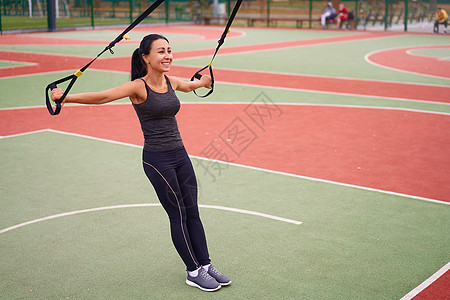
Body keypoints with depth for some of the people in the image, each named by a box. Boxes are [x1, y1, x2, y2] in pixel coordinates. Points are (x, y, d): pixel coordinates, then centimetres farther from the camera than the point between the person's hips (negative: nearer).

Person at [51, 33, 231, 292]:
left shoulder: (170, 82, 7)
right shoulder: (139, 87, -13)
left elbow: (189, 86, 31)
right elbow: (102, 97, -26)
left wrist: (205, 82, 50)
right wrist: (66, 97, -38)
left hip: (180, 154, 7)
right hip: (157, 159, -6)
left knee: (193, 212, 11)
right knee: (178, 215, 1)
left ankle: (206, 265, 23)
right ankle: (194, 272, 14)